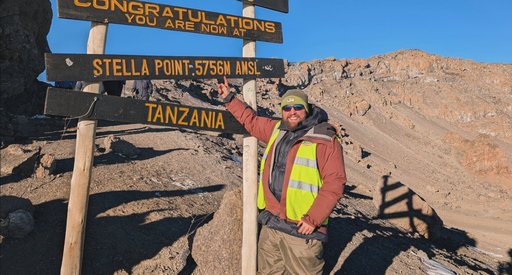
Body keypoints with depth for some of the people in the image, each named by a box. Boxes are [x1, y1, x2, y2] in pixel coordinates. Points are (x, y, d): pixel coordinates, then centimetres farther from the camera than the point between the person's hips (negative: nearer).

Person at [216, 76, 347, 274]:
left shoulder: (325, 140, -10)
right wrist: (229, 99, 28)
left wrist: (313, 219, -18)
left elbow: (334, 183, -14)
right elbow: (252, 121, 27)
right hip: (270, 225, 7)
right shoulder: (277, 130, 11)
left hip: (301, 229, -6)